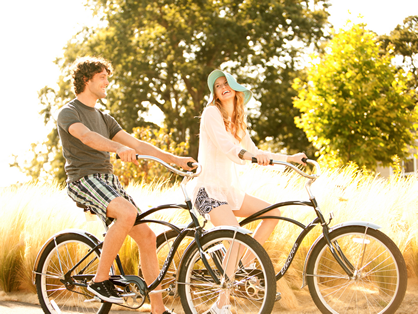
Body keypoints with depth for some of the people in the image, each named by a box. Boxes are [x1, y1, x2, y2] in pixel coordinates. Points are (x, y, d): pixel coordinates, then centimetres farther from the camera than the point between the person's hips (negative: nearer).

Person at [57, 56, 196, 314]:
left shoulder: (104, 118, 23)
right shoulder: (68, 113, -1)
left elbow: (136, 143, 17)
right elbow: (86, 136, -24)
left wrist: (174, 159, 7)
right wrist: (119, 148, -43)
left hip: (108, 180, 8)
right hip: (84, 179, -8)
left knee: (147, 237, -3)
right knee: (127, 213, -34)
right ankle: (101, 279, -18)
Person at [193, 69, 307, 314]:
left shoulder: (237, 120, 17)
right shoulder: (212, 113, -7)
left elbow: (254, 152, 21)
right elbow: (225, 146, -24)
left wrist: (290, 158, 16)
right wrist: (251, 155, -42)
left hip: (231, 190, 8)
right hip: (211, 189, -8)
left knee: (273, 213, -2)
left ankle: (244, 266, 4)